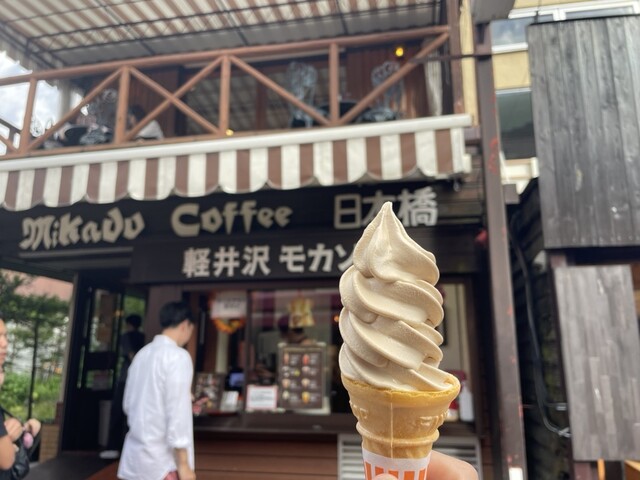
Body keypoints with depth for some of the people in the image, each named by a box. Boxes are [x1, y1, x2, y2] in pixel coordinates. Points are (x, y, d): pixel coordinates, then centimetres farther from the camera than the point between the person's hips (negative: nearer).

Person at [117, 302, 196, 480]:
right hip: (161, 458, -8)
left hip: (135, 454, 8)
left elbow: (128, 404, 15)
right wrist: (184, 463, -15)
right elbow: (177, 413, -19)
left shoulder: (142, 353, 8)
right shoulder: (178, 356, -15)